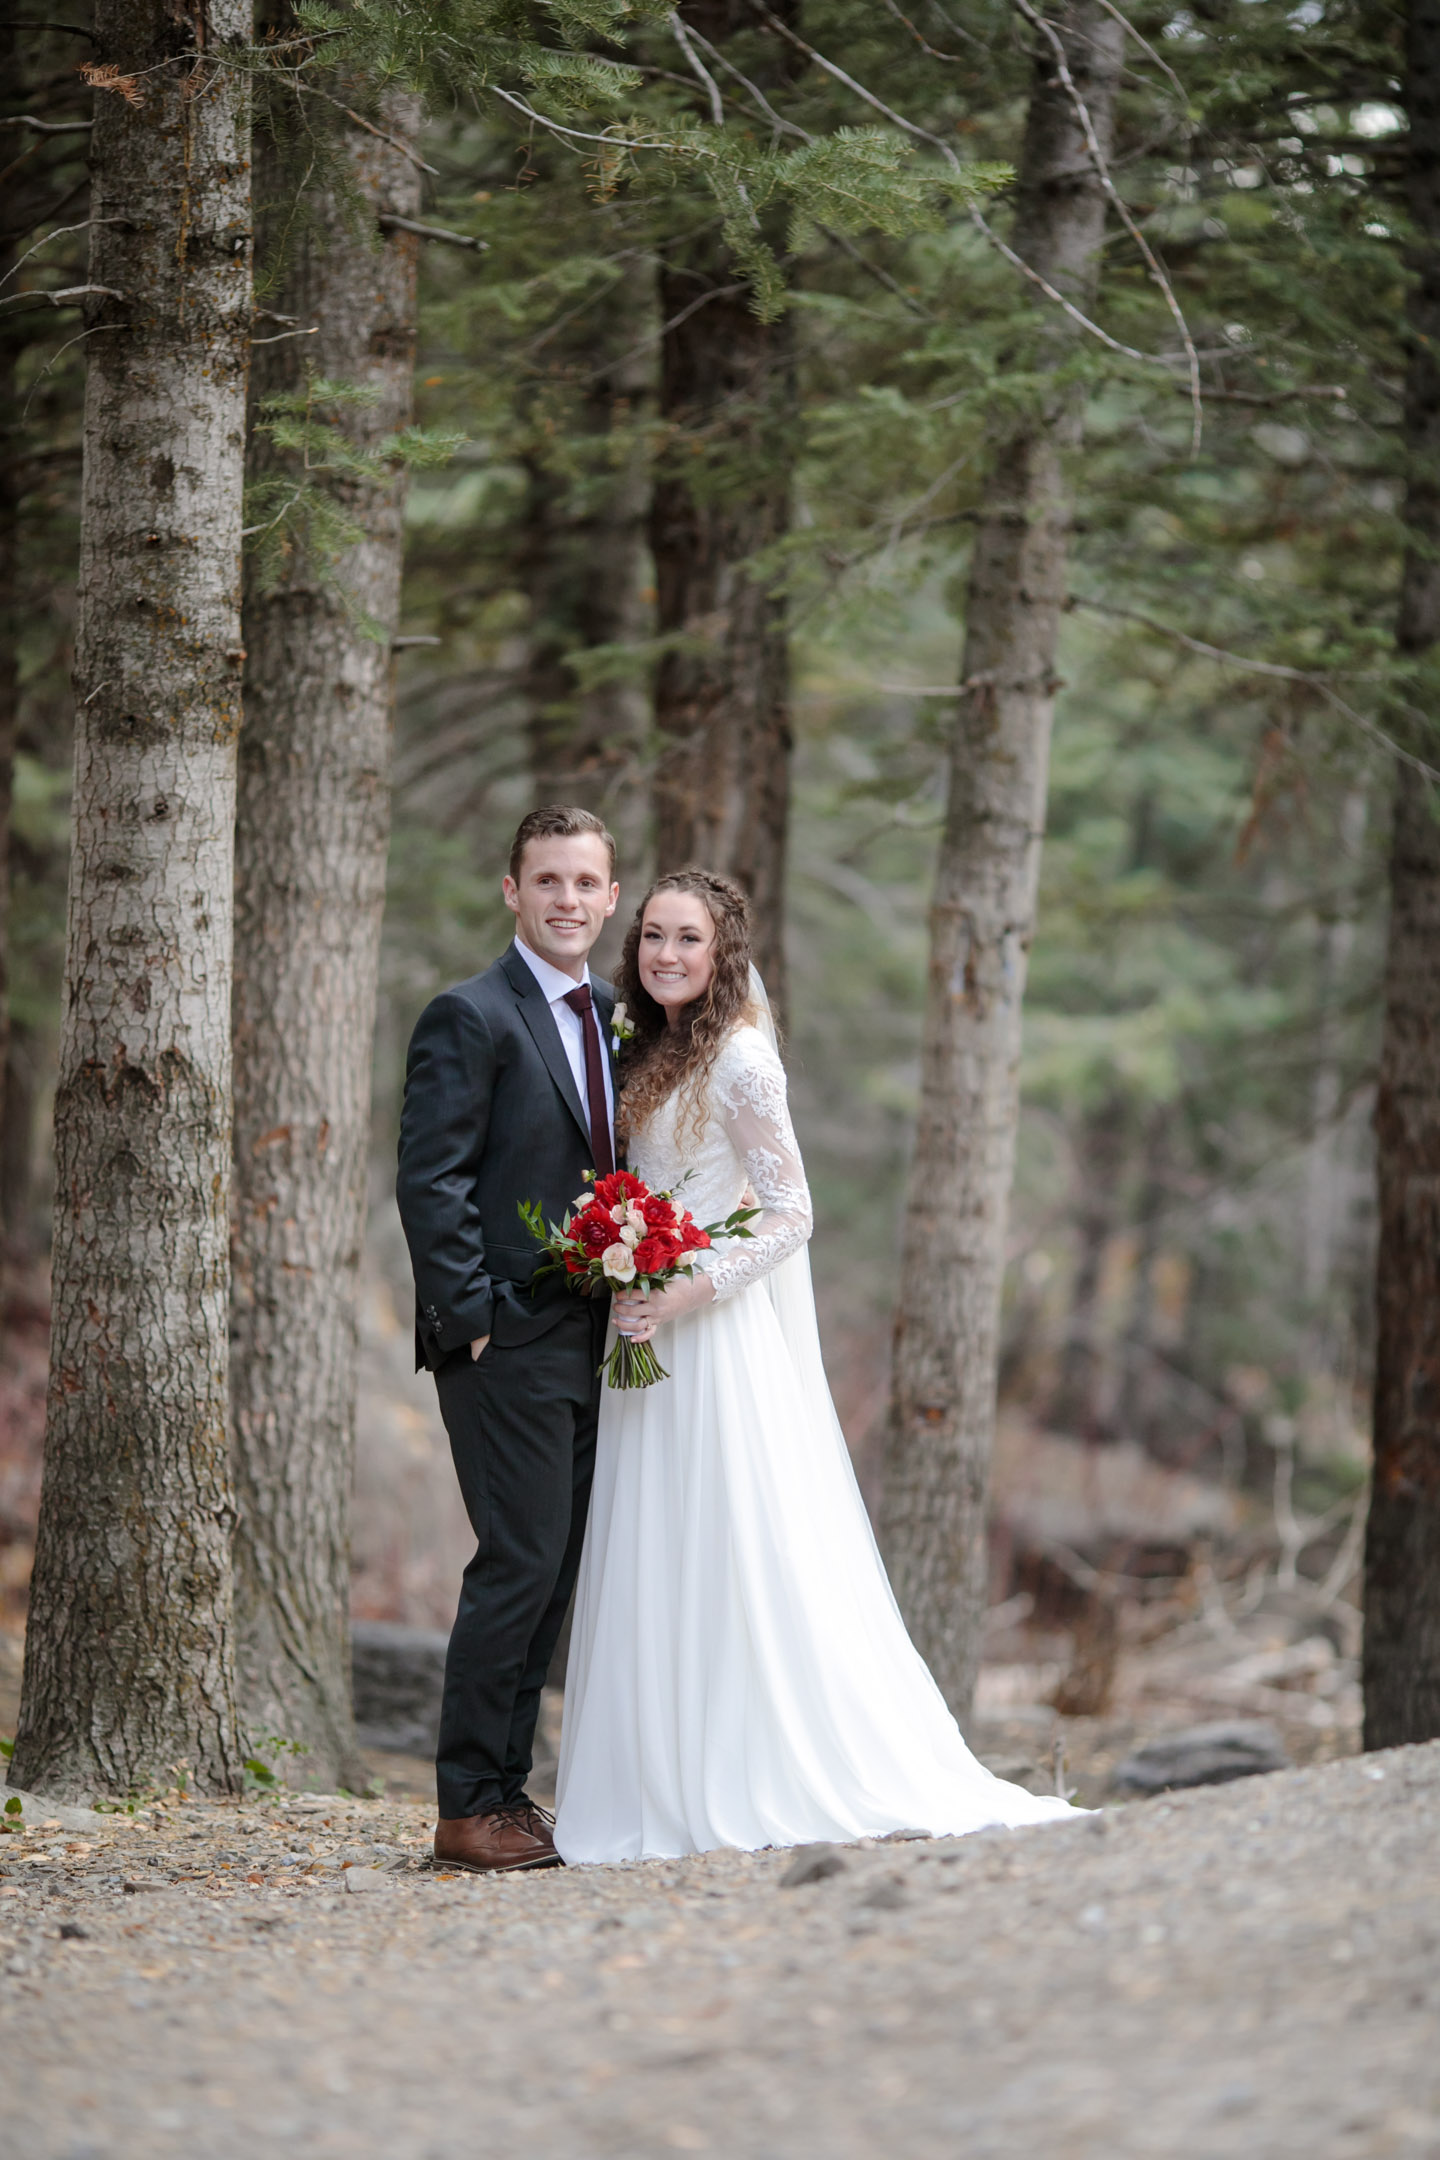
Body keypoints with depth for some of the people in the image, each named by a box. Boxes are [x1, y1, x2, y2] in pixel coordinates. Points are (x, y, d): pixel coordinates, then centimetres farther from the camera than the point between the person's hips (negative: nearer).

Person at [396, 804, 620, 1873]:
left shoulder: (613, 1020, 16)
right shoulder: (471, 1018, -8)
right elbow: (431, 1181, -13)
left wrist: (632, 1300, 10)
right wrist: (471, 1318, -16)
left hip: (588, 1343, 8)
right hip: (509, 1341, -8)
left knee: (552, 1574, 8)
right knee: (521, 1564, -10)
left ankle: (507, 1789, 14)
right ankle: (471, 1806, -4)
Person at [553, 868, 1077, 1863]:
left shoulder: (739, 1059, -11)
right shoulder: (651, 1054, 14)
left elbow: (789, 1215, -13)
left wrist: (688, 1292, -20)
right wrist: (628, 1289, 6)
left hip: (720, 1338, -8)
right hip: (652, 1339, 8)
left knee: (741, 1555, -6)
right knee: (656, 1567, 7)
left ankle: (761, 1789, -2)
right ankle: (669, 1791, 10)